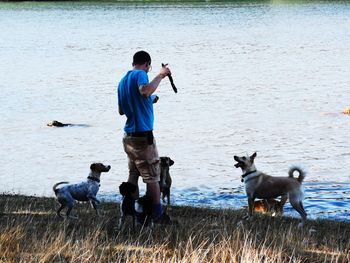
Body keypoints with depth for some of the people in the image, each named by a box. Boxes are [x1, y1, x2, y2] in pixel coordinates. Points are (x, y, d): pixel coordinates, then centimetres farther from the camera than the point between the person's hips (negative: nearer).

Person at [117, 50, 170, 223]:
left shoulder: (123, 81, 16)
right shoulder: (140, 75, -10)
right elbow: (145, 90, -33)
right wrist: (160, 76, -22)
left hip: (128, 136, 8)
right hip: (143, 136, -8)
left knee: (133, 175, 12)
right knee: (152, 176, -4)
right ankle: (157, 214, -3)